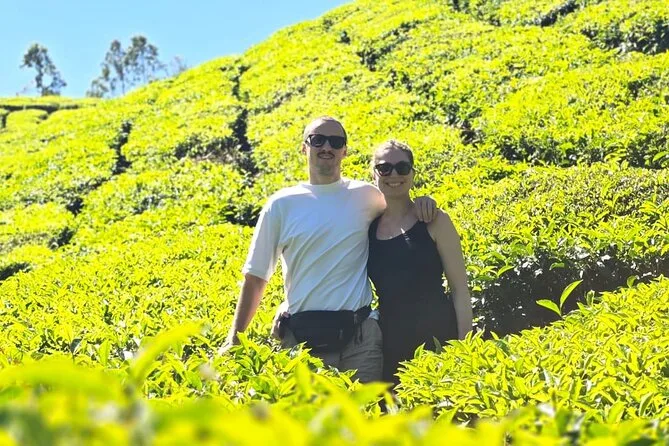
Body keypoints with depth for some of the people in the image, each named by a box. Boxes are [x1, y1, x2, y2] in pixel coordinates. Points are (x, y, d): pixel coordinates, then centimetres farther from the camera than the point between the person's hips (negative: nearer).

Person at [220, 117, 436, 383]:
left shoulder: (366, 196, 7)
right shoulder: (281, 205, 5)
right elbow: (256, 277, 7)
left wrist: (422, 203, 4)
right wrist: (234, 339, 2)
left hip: (359, 333, 1)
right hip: (300, 335, -1)